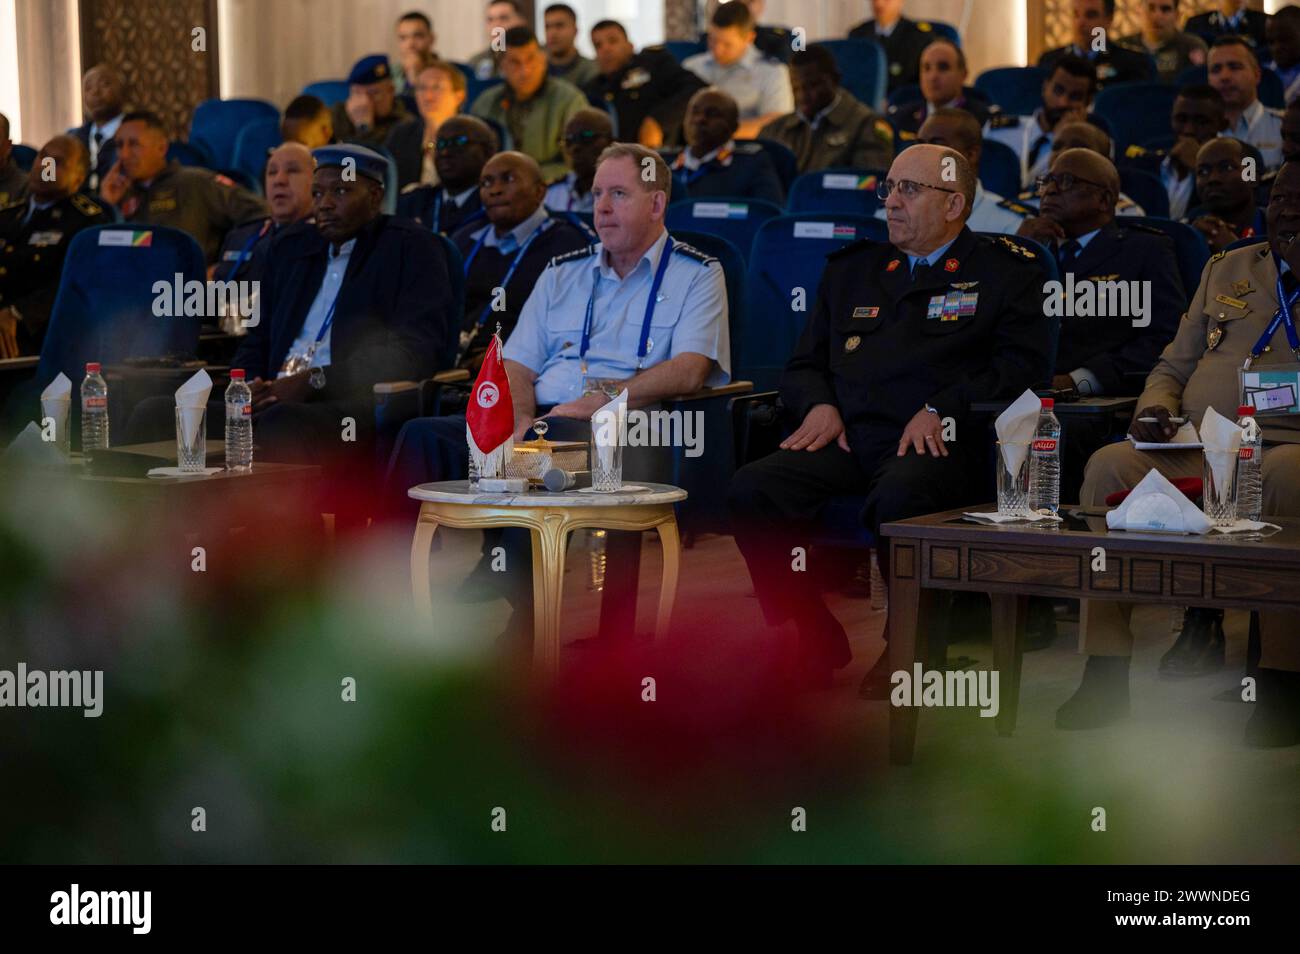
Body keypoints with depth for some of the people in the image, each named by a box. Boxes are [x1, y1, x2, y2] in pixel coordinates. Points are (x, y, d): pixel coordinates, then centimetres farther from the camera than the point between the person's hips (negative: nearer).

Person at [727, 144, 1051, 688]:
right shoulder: (851, 270, 28)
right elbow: (804, 364, 27)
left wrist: (943, 409, -13)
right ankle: (815, 640, -8)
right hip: (846, 438, 5)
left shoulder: (1005, 271, 14)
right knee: (751, 490, -24)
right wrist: (819, 404, 3)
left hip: (938, 445, -4)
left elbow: (1022, 364, 1)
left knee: (899, 496, -39)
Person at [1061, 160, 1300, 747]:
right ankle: (1105, 672, -25)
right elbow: (1172, 367, 27)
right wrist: (1155, 407, 6)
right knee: (1111, 464, -26)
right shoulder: (1226, 270, 26)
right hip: (1194, 450, 4)